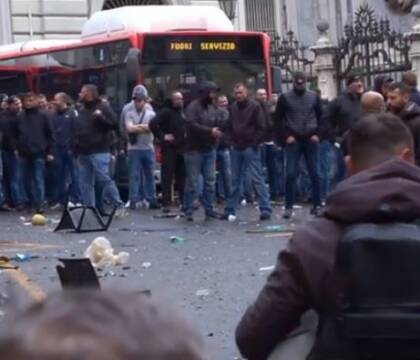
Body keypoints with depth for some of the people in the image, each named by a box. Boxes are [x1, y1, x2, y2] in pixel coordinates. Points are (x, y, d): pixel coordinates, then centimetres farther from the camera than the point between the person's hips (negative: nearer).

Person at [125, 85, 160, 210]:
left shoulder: (151, 113, 6)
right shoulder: (129, 114, 3)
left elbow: (153, 127, -8)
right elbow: (129, 129, -12)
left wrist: (136, 127, -10)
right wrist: (144, 127, -9)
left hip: (148, 148, 2)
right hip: (134, 149, -2)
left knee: (150, 175, 7)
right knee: (134, 175, -1)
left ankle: (152, 199, 13)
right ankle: (133, 200, 3)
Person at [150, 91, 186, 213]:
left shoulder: (183, 113, 13)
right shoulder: (166, 112, -8)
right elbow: (153, 124, -18)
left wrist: (186, 135, 8)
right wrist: (162, 136, -17)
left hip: (181, 148, 6)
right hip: (169, 148, -6)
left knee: (182, 176, 9)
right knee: (167, 176, -4)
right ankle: (166, 203, -3)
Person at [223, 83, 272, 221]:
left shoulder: (255, 107, -5)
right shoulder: (233, 108, 11)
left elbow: (261, 128, -8)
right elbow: (229, 127, 20)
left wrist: (254, 144, -12)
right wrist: (232, 141, 7)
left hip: (251, 148, -5)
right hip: (236, 149, 5)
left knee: (257, 179, -6)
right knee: (235, 181, 10)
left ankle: (265, 209, -5)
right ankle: (230, 210, 15)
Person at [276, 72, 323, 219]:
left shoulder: (314, 97, 6)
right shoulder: (285, 98, -1)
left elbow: (321, 116, 10)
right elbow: (279, 119, 1)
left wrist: (317, 134, -2)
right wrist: (286, 136, -8)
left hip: (311, 140, 2)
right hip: (293, 140, -2)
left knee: (315, 174, 3)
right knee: (291, 174, -5)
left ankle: (317, 205, 11)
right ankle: (289, 207, 1)